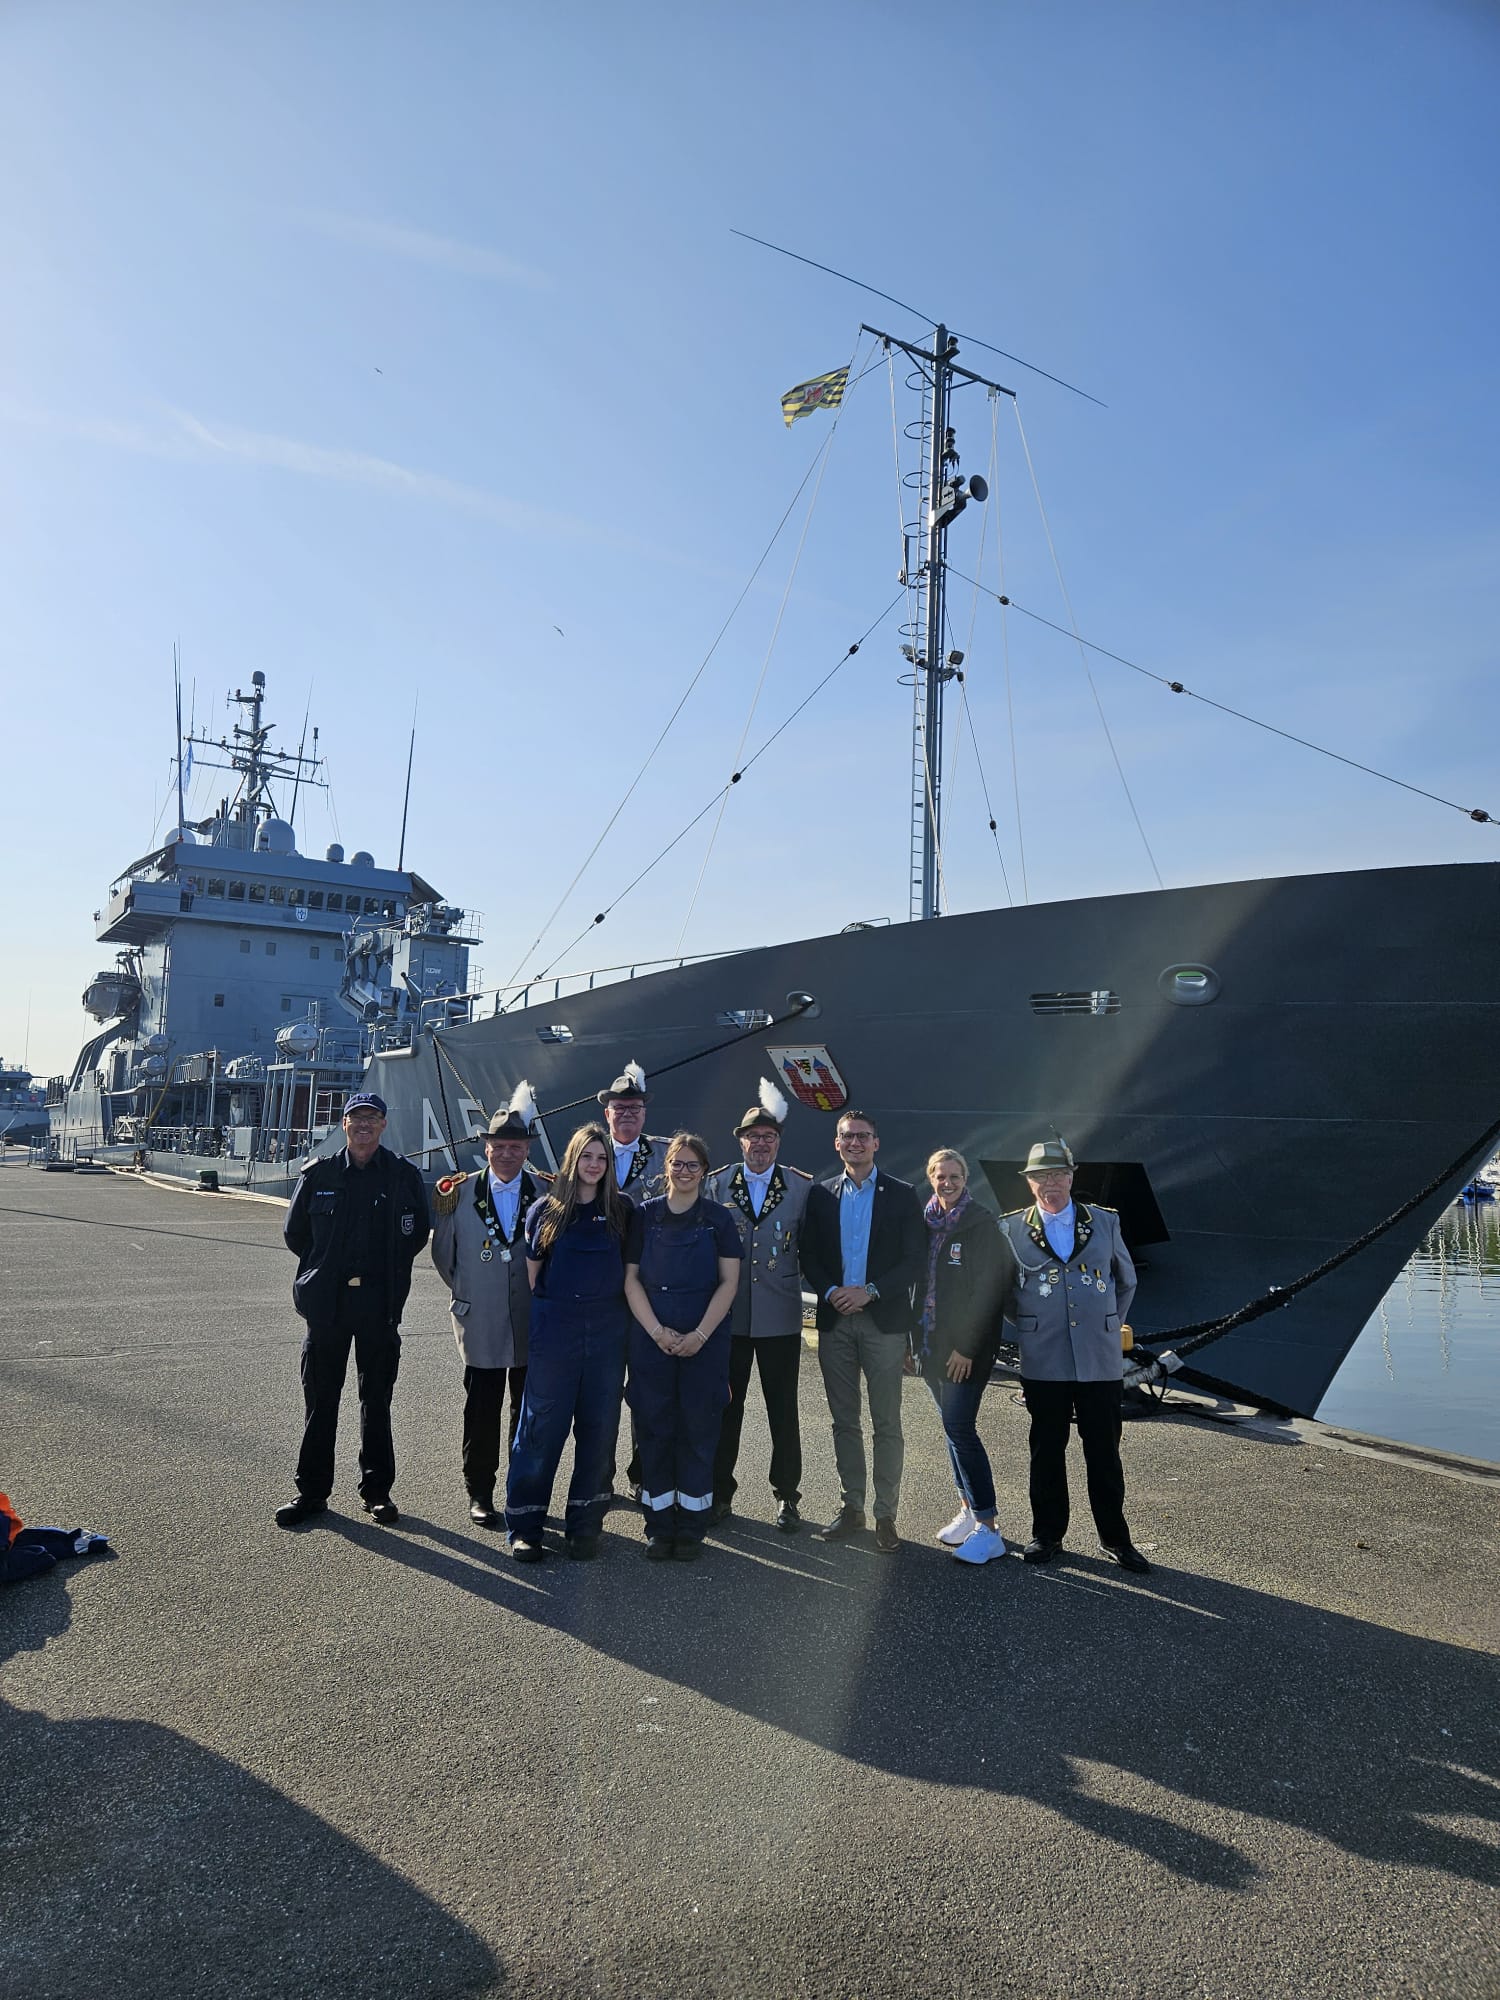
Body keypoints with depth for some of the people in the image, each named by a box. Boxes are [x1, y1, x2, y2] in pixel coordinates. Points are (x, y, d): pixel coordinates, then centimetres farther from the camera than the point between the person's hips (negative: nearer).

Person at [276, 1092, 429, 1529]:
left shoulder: (404, 1175, 1)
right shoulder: (318, 1174, 3)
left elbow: (416, 1234, 7)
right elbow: (295, 1231, 11)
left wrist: (386, 1270, 4)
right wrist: (326, 1267, 9)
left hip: (380, 1303, 0)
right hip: (326, 1301, 1)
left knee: (377, 1399, 9)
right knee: (319, 1399, 7)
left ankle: (377, 1490, 20)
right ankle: (311, 1491, 19)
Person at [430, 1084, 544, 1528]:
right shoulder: (459, 1194, 0)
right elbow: (442, 1253, 11)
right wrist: (466, 1293, 11)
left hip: (532, 1326, 1)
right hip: (480, 1325, 0)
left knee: (529, 1414, 10)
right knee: (481, 1414, 6)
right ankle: (480, 1495, 21)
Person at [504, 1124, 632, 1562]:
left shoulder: (621, 1210, 5)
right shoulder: (545, 1210, 2)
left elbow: (632, 1266, 12)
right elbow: (532, 1270, 7)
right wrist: (546, 1308, 3)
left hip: (607, 1329, 2)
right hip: (555, 1328, -2)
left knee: (598, 1426, 7)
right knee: (542, 1425, 1)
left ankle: (584, 1524, 19)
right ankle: (524, 1525, 13)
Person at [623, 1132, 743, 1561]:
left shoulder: (718, 1218, 3)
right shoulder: (644, 1216, 5)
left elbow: (728, 1283, -1)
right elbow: (631, 1280, 2)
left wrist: (700, 1335, -11)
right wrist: (657, 1331, -9)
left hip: (704, 1341, -1)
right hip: (651, 1339, 1)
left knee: (699, 1430, 3)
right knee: (654, 1429, 4)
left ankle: (691, 1526, 15)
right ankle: (659, 1525, 16)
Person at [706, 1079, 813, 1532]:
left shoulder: (802, 1187, 0)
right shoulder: (717, 1185, 4)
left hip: (780, 1317, -1)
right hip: (728, 1315, 1)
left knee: (783, 1410, 8)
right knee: (725, 1406, 10)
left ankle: (787, 1496, 22)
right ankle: (720, 1492, 24)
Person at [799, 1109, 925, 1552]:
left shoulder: (901, 1195, 1)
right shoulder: (821, 1195, 9)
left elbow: (914, 1260, -4)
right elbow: (809, 1257, 8)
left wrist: (870, 1292, -15)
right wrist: (831, 1292, -10)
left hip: (883, 1320, -3)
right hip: (835, 1320, 3)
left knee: (886, 1424, 1)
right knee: (844, 1421, 10)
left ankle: (885, 1515, 11)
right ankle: (851, 1507, 21)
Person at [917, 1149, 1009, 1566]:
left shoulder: (982, 1224, -10)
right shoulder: (927, 1222, 8)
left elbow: (987, 1290, -13)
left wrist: (966, 1347, -16)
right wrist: (914, 1337, 9)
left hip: (966, 1348, -6)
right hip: (932, 1341, 6)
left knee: (959, 1427, -10)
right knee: (954, 1427, 13)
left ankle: (988, 1529, -3)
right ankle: (968, 1511, 25)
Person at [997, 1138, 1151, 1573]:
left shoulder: (1104, 1222, 4)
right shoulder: (1012, 1229, 0)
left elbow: (1126, 1282, 17)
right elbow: (1002, 1292, 13)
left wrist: (1109, 1326, 12)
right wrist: (1028, 1326, 7)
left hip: (1100, 1362, 1)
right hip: (1043, 1363, -1)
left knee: (1104, 1452, 8)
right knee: (1047, 1451, 9)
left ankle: (1115, 1538, 23)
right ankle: (1047, 1534, 23)